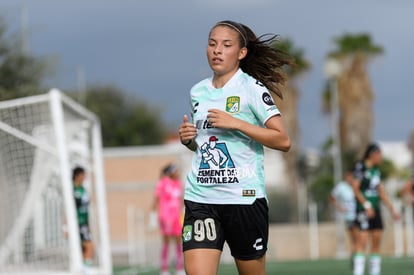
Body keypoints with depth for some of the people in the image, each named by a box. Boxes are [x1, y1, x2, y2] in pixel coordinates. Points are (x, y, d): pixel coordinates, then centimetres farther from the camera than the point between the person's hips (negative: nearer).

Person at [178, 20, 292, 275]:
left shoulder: (252, 89, -4)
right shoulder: (198, 92, 13)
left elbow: (283, 141, -11)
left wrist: (236, 123, -17)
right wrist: (187, 139, 5)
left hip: (244, 197, -4)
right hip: (200, 197, 4)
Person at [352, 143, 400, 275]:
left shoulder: (376, 170, 14)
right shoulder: (360, 167, -8)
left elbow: (382, 192, 18)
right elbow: (355, 188, -12)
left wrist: (392, 210, 17)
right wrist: (366, 205, -18)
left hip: (375, 209, 8)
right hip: (363, 209, -8)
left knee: (376, 241, 7)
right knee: (363, 239, -14)